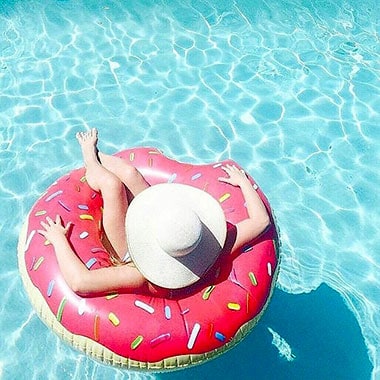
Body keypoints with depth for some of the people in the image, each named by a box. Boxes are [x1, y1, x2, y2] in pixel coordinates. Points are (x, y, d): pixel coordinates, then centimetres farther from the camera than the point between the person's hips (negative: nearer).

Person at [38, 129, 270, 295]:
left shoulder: (145, 277, -49)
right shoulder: (215, 252, -38)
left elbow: (79, 282, -51)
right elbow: (261, 220, -26)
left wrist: (58, 239, -34)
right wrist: (243, 181, -12)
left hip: (126, 253, -3)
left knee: (112, 183, -8)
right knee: (128, 172, -2)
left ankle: (91, 158, 31)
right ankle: (93, 158, 34)